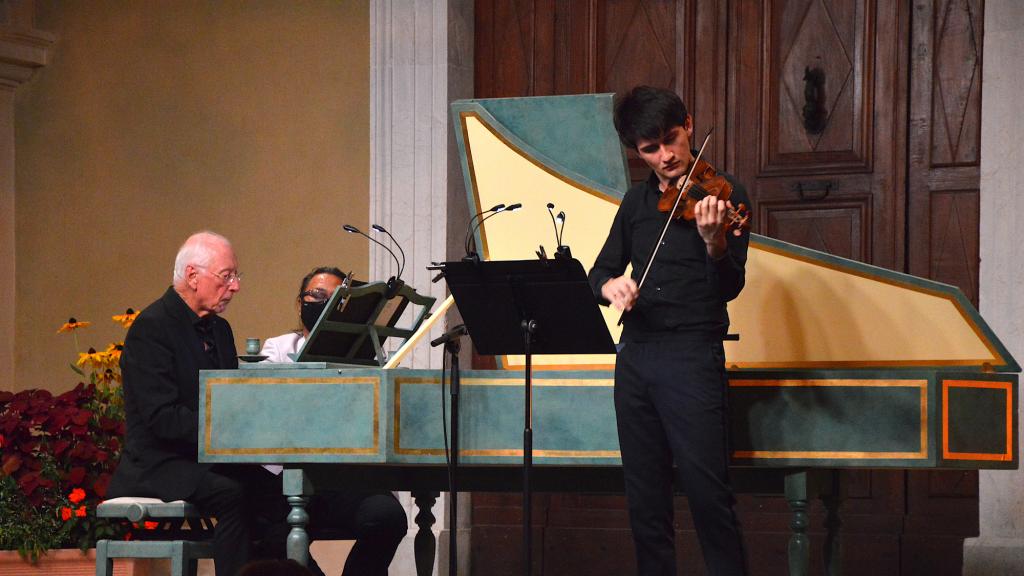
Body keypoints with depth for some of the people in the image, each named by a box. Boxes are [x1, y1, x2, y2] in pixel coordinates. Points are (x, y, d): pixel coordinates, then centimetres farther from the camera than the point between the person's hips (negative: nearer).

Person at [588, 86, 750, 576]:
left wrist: (714, 243, -31)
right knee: (644, 494, 8)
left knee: (706, 488, -14)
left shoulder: (721, 193, -3)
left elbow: (729, 287, -10)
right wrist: (610, 285, -7)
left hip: (692, 356, -6)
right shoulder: (638, 201, 14)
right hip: (635, 356, 6)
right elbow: (601, 269, 17)